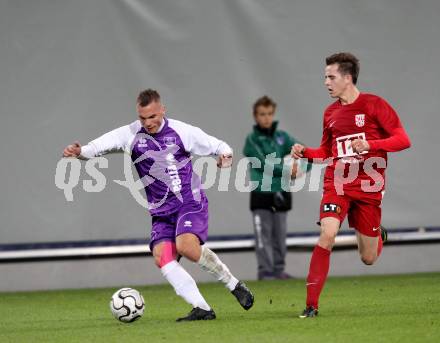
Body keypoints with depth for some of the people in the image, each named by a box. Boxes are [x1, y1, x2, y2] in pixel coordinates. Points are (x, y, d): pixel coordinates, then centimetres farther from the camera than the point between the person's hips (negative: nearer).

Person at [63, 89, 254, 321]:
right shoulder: (131, 135, -2)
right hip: (162, 212, 4)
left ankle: (233, 283, -9)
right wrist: (80, 152, -33)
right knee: (162, 256, -19)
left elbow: (218, 146, 5)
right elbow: (100, 145, -13)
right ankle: (202, 308, -16)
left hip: (191, 204, -4)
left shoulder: (182, 131, -5)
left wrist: (225, 154, -18)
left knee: (186, 245, -29)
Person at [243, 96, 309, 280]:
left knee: (280, 234, 8)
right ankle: (265, 271, -1)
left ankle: (279, 269, 15)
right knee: (264, 235, -4)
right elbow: (263, 164, -13)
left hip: (281, 193, 4)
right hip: (261, 194, -4)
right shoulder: (252, 140, -3)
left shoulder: (282, 137, 9)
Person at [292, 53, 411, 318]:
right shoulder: (331, 112, 10)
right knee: (327, 236, -22)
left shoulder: (374, 105, -5)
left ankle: (379, 237, 42)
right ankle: (311, 305, -20)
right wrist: (305, 152, 1)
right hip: (337, 184, 3)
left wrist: (369, 145, -22)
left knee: (368, 258, 4)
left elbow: (403, 140, -9)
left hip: (368, 188, -3)